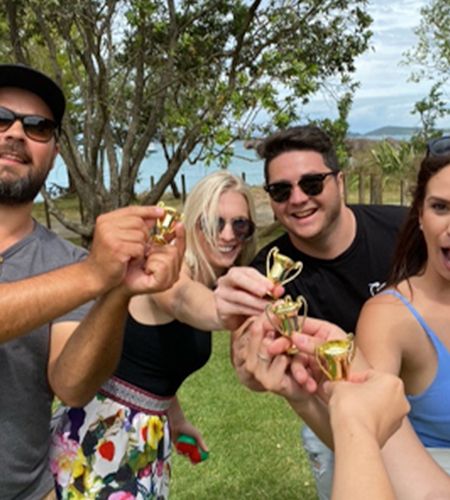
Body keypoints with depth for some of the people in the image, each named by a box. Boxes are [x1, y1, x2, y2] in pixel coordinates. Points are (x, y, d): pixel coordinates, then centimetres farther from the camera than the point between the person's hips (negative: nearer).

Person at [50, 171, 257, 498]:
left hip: (150, 434, 8)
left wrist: (175, 419, 12)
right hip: (100, 431, -8)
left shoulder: (214, 286, 5)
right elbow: (181, 298, -46)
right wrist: (221, 308, -66)